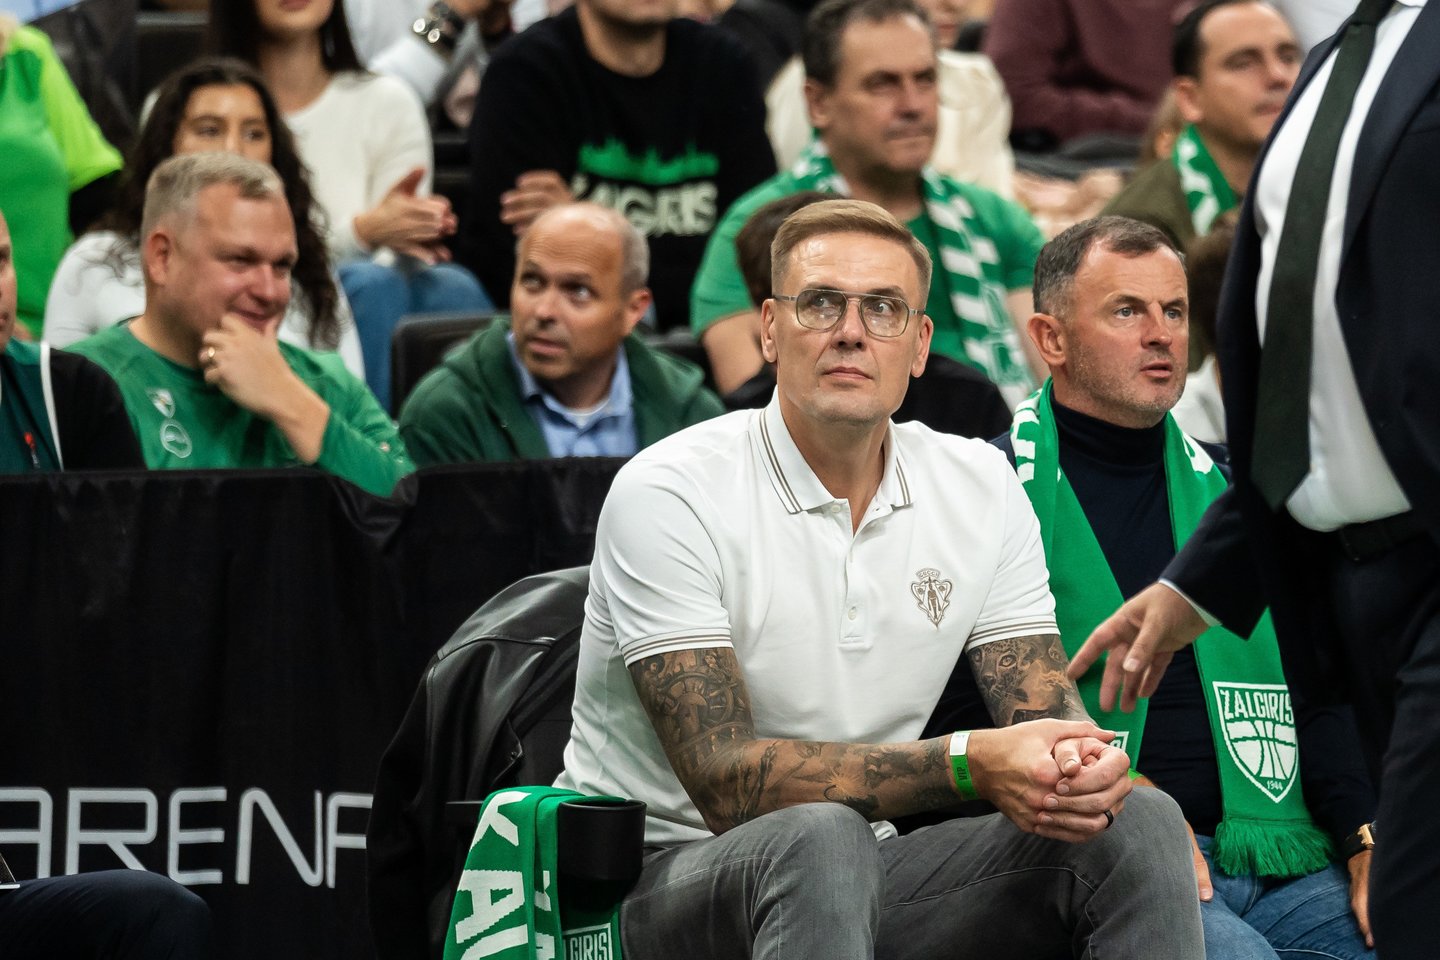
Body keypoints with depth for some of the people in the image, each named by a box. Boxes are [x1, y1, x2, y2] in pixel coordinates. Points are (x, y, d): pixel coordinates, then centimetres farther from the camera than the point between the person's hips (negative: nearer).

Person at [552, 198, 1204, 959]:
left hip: (855, 880, 5)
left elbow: (1044, 712, 4)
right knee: (817, 840, -39)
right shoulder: (670, 495, -15)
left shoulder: (981, 487, 5)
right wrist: (966, 762, -33)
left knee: (1138, 824, -16)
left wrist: (1083, 769, -24)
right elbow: (726, 781, -22)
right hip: (666, 870, -5)